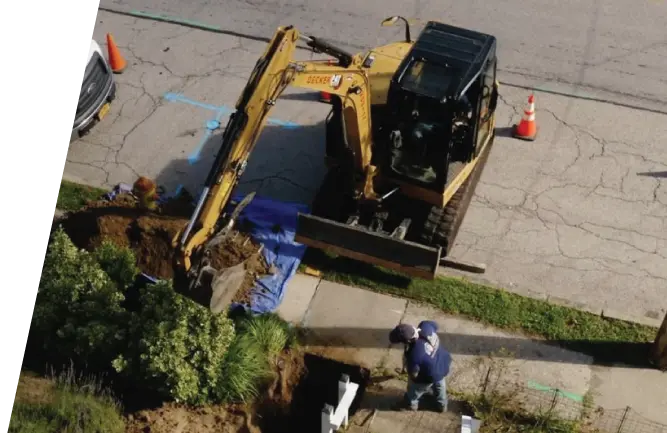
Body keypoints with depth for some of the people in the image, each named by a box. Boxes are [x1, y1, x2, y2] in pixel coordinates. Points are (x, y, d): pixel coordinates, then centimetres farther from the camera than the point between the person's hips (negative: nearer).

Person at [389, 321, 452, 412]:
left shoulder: (414, 355, -43)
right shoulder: (425, 326, -28)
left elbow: (413, 374, -24)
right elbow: (435, 325, -2)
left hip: (431, 376, -6)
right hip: (444, 363, 6)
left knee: (415, 389, 27)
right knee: (440, 384, 37)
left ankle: (410, 404, 57)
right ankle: (442, 404, 63)